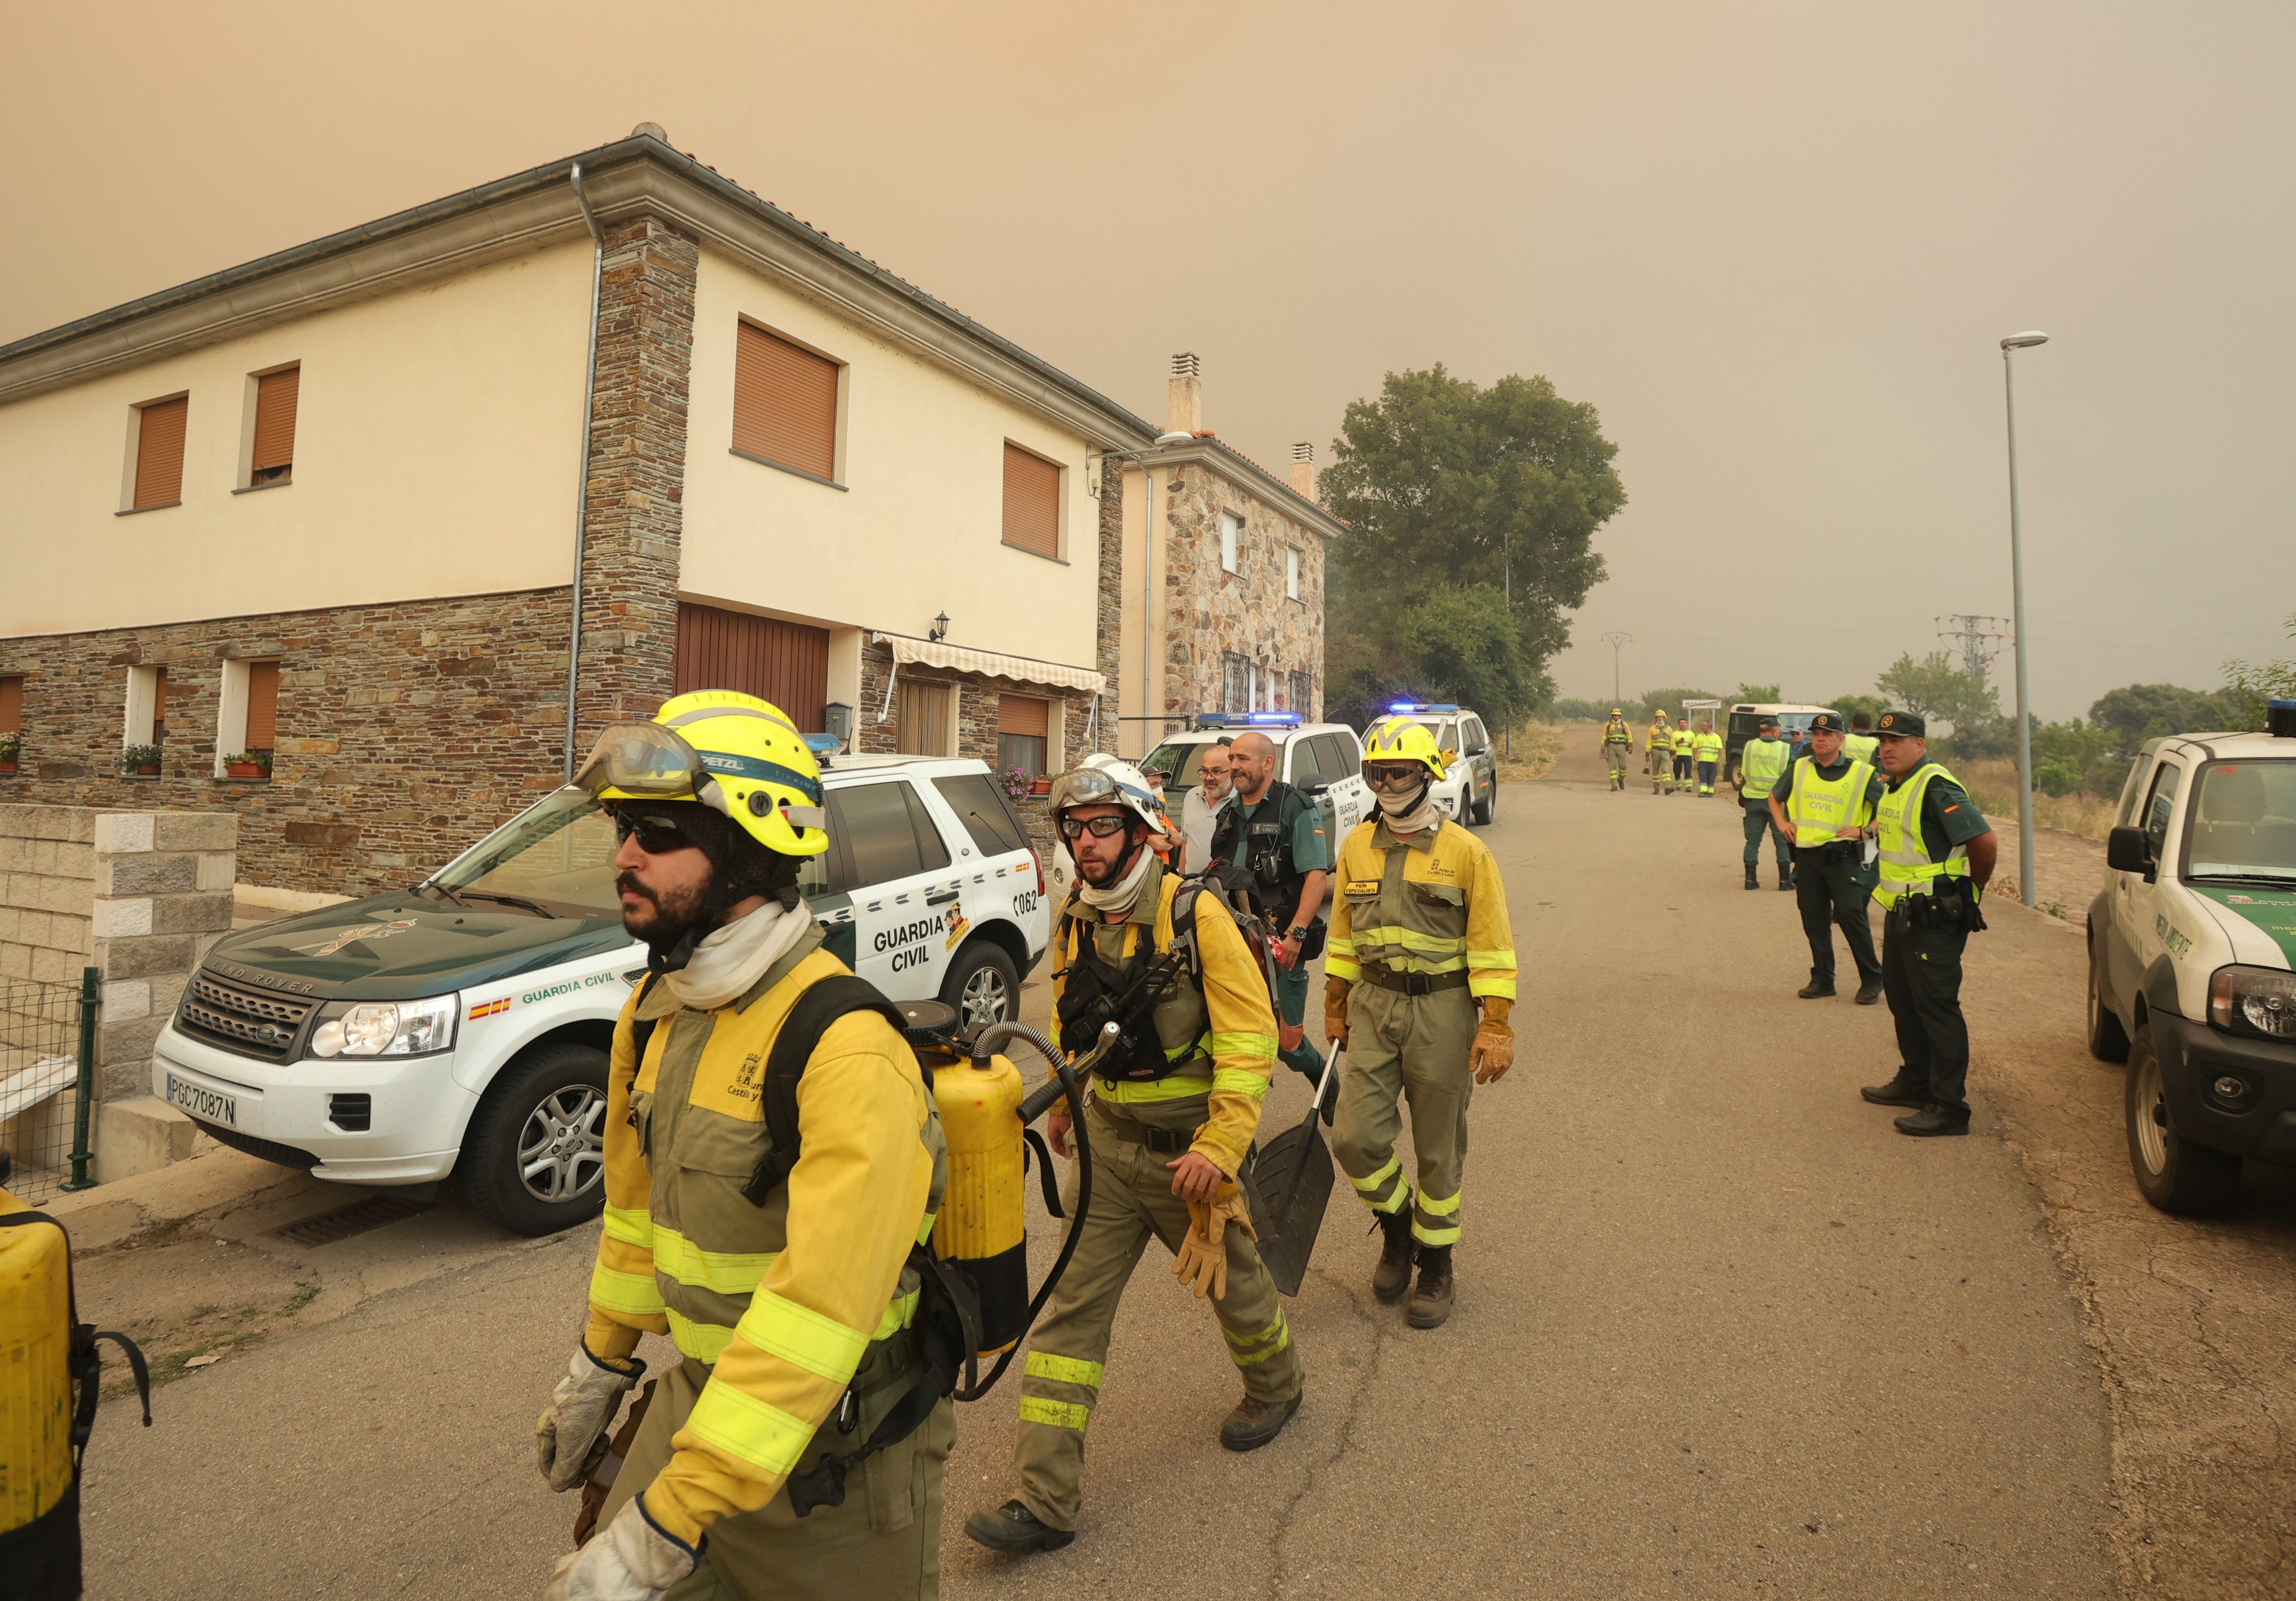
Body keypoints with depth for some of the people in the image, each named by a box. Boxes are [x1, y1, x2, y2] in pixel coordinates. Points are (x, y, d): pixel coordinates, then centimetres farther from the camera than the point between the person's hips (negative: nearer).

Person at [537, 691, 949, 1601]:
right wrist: (600, 1367, 19)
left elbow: (816, 1318, -33)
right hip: (701, 1392, 6)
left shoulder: (849, 1055, -31)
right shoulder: (655, 1010, -2)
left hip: (836, 1451, -6)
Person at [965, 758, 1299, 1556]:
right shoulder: (1074, 925, 0)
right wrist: (1061, 1097, 25)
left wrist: (1220, 1147, -22)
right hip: (1107, 1143, 5)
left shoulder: (1196, 914, -19)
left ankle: (1276, 1386, 49)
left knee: (1233, 1281, 18)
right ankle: (1044, 1498, 12)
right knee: (1073, 1306, 3)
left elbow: (1250, 1037, -19)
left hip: (1189, 1148, -4)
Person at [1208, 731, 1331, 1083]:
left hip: (1280, 941, -6)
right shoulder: (1231, 812, 15)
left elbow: (1317, 875, -14)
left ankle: (1325, 1079, 27)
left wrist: (1296, 934, -22)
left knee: (1288, 1038, -1)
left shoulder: (1297, 808, -6)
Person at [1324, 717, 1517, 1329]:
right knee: (1355, 1136, -3)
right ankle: (1396, 1222, 27)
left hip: (1442, 1009, -3)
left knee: (1438, 1147, 8)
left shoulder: (1465, 852, -8)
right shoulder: (1356, 847, 5)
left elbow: (1491, 946, -8)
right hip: (1373, 1003, 3)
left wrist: (1496, 1026, -12)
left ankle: (1434, 1262, 28)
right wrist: (1335, 1007, 14)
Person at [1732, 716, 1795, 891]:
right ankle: (1785, 880, 9)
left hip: (1753, 799, 2)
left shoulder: (1748, 746, -2)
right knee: (1782, 841, 7)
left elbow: (1743, 773, 2)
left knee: (1753, 840, 8)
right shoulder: (1785, 748, -7)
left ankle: (1750, 879, 8)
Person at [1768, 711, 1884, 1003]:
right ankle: (1822, 979, 18)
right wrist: (1781, 822, 9)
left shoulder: (1862, 773, -4)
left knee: (1851, 917, -7)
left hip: (1843, 856, -4)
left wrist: (1864, 830, -10)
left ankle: (1872, 980, 7)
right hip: (1806, 855, 4)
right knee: (1814, 921, 8)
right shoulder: (1798, 768, 8)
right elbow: (1775, 797, 24)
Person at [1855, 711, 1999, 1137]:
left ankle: (1949, 1107, 3)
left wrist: (1972, 889, -9)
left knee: (1936, 1008, -5)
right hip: (1899, 914, 10)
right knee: (1902, 998, 19)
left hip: (1933, 921, -10)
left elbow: (1985, 842, -23)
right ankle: (1916, 1082, 33)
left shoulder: (1936, 788, -19)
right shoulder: (1894, 789, 11)